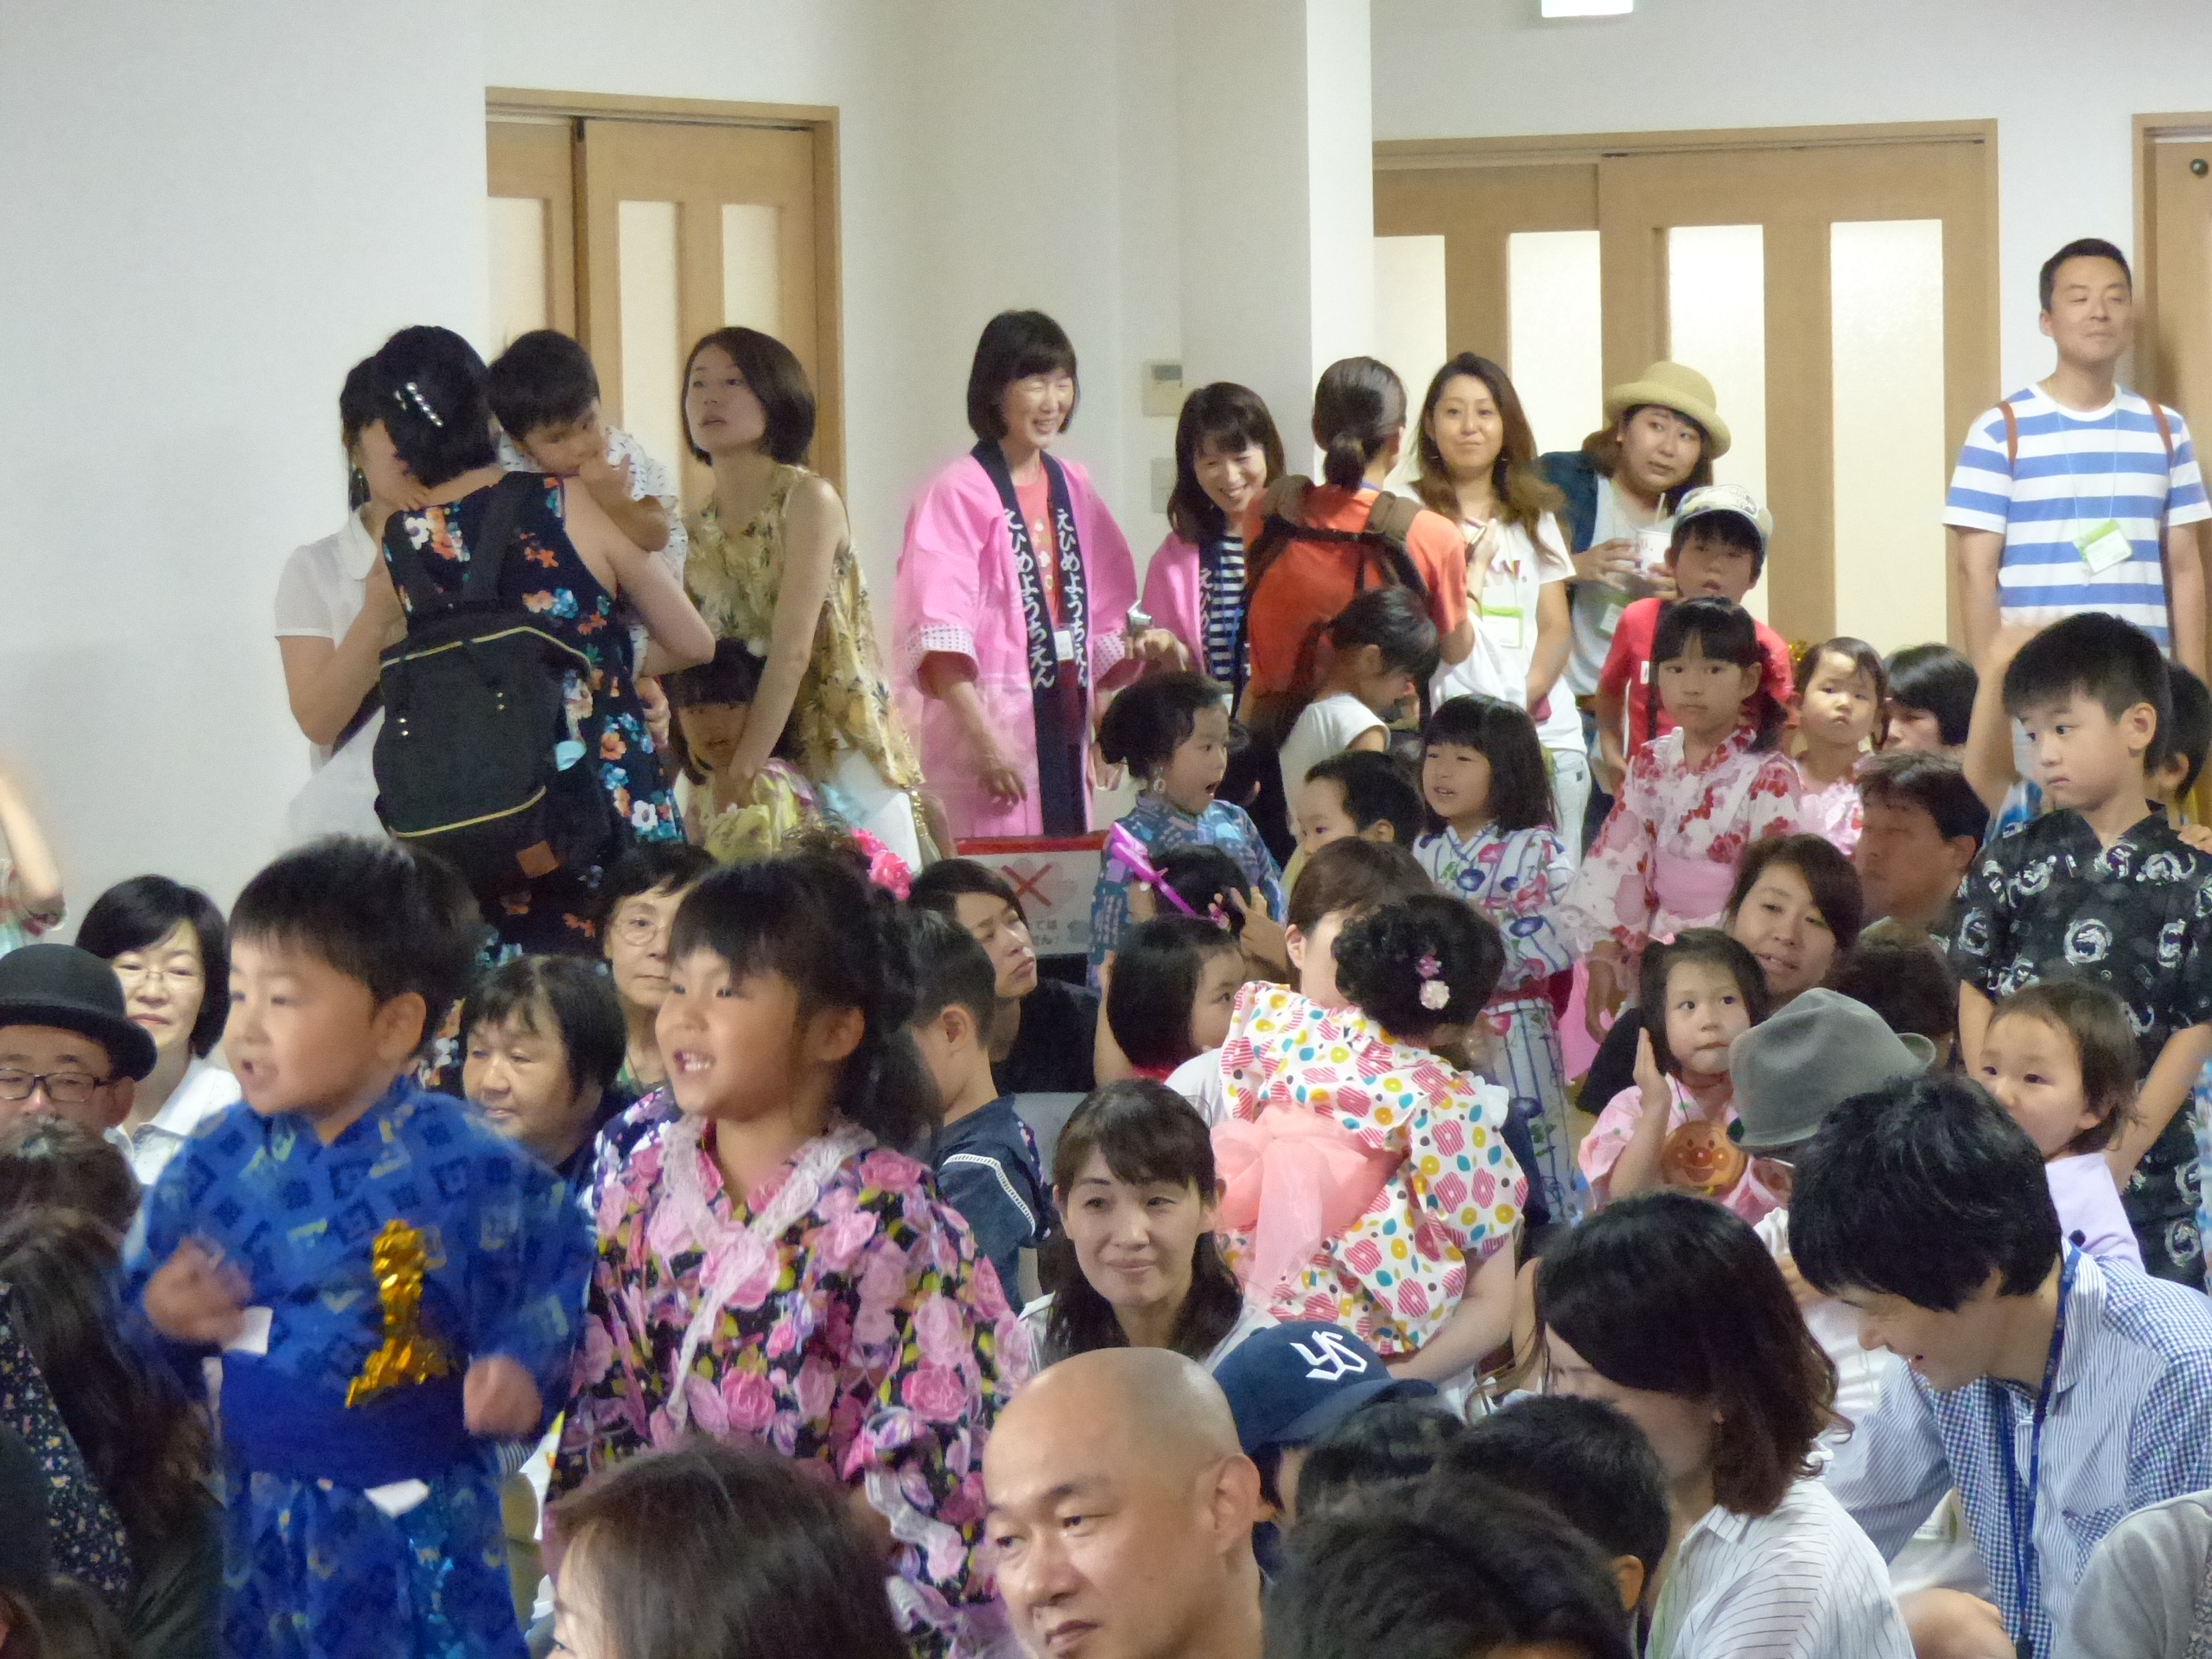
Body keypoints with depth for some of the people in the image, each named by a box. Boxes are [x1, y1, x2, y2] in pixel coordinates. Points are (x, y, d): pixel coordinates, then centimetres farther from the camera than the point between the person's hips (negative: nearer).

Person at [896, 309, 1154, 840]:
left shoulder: (1073, 490, 13)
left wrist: (1138, 650, 1)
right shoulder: (957, 495, -7)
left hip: (1063, 731, 6)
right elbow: (940, 638, -14)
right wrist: (984, 741, -20)